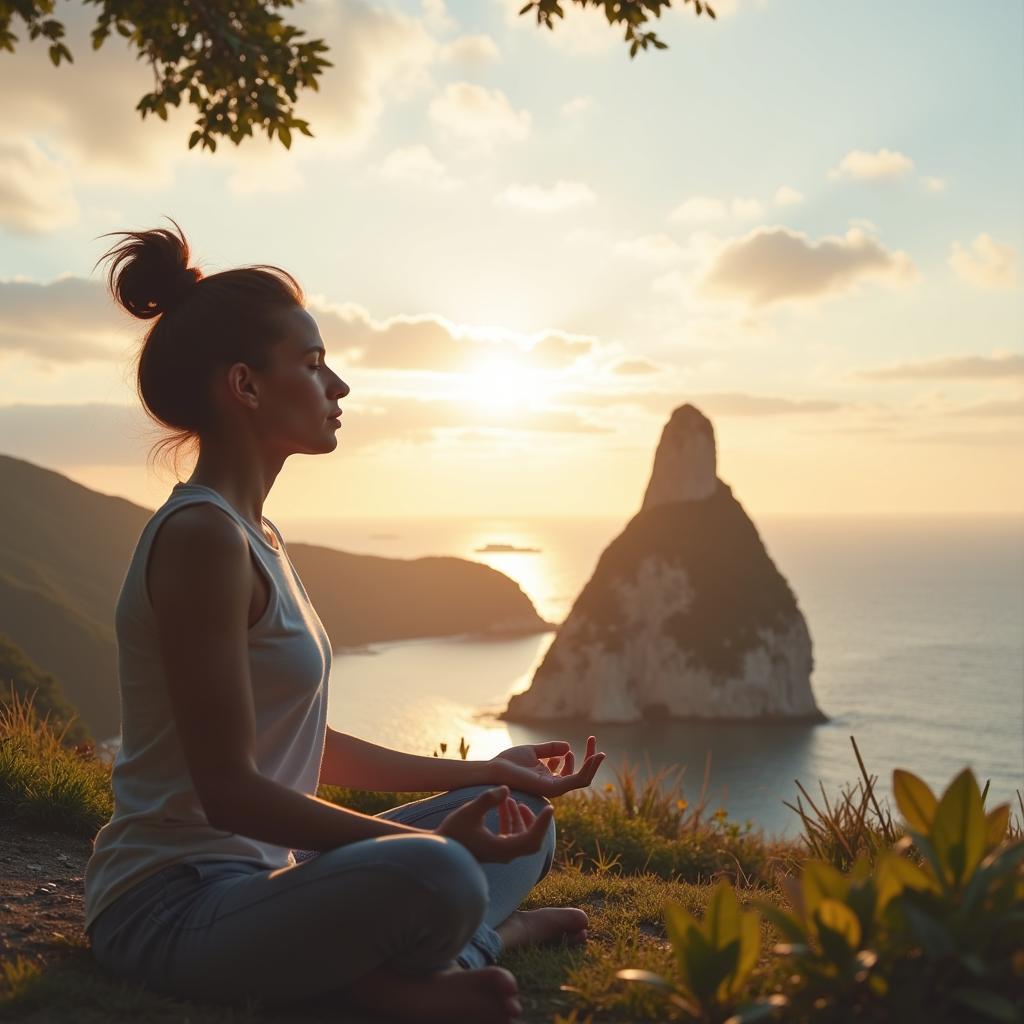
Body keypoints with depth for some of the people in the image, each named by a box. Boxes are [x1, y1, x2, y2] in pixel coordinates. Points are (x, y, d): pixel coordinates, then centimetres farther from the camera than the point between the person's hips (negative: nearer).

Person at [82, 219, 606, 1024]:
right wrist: (428, 840, -23)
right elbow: (228, 790, -22)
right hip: (174, 904, -10)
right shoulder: (201, 535, -18)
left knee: (522, 816, 15)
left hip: (260, 872, 10)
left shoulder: (252, 536, 11)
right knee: (433, 877, -39)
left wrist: (486, 772, 14)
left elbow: (307, 750, 14)